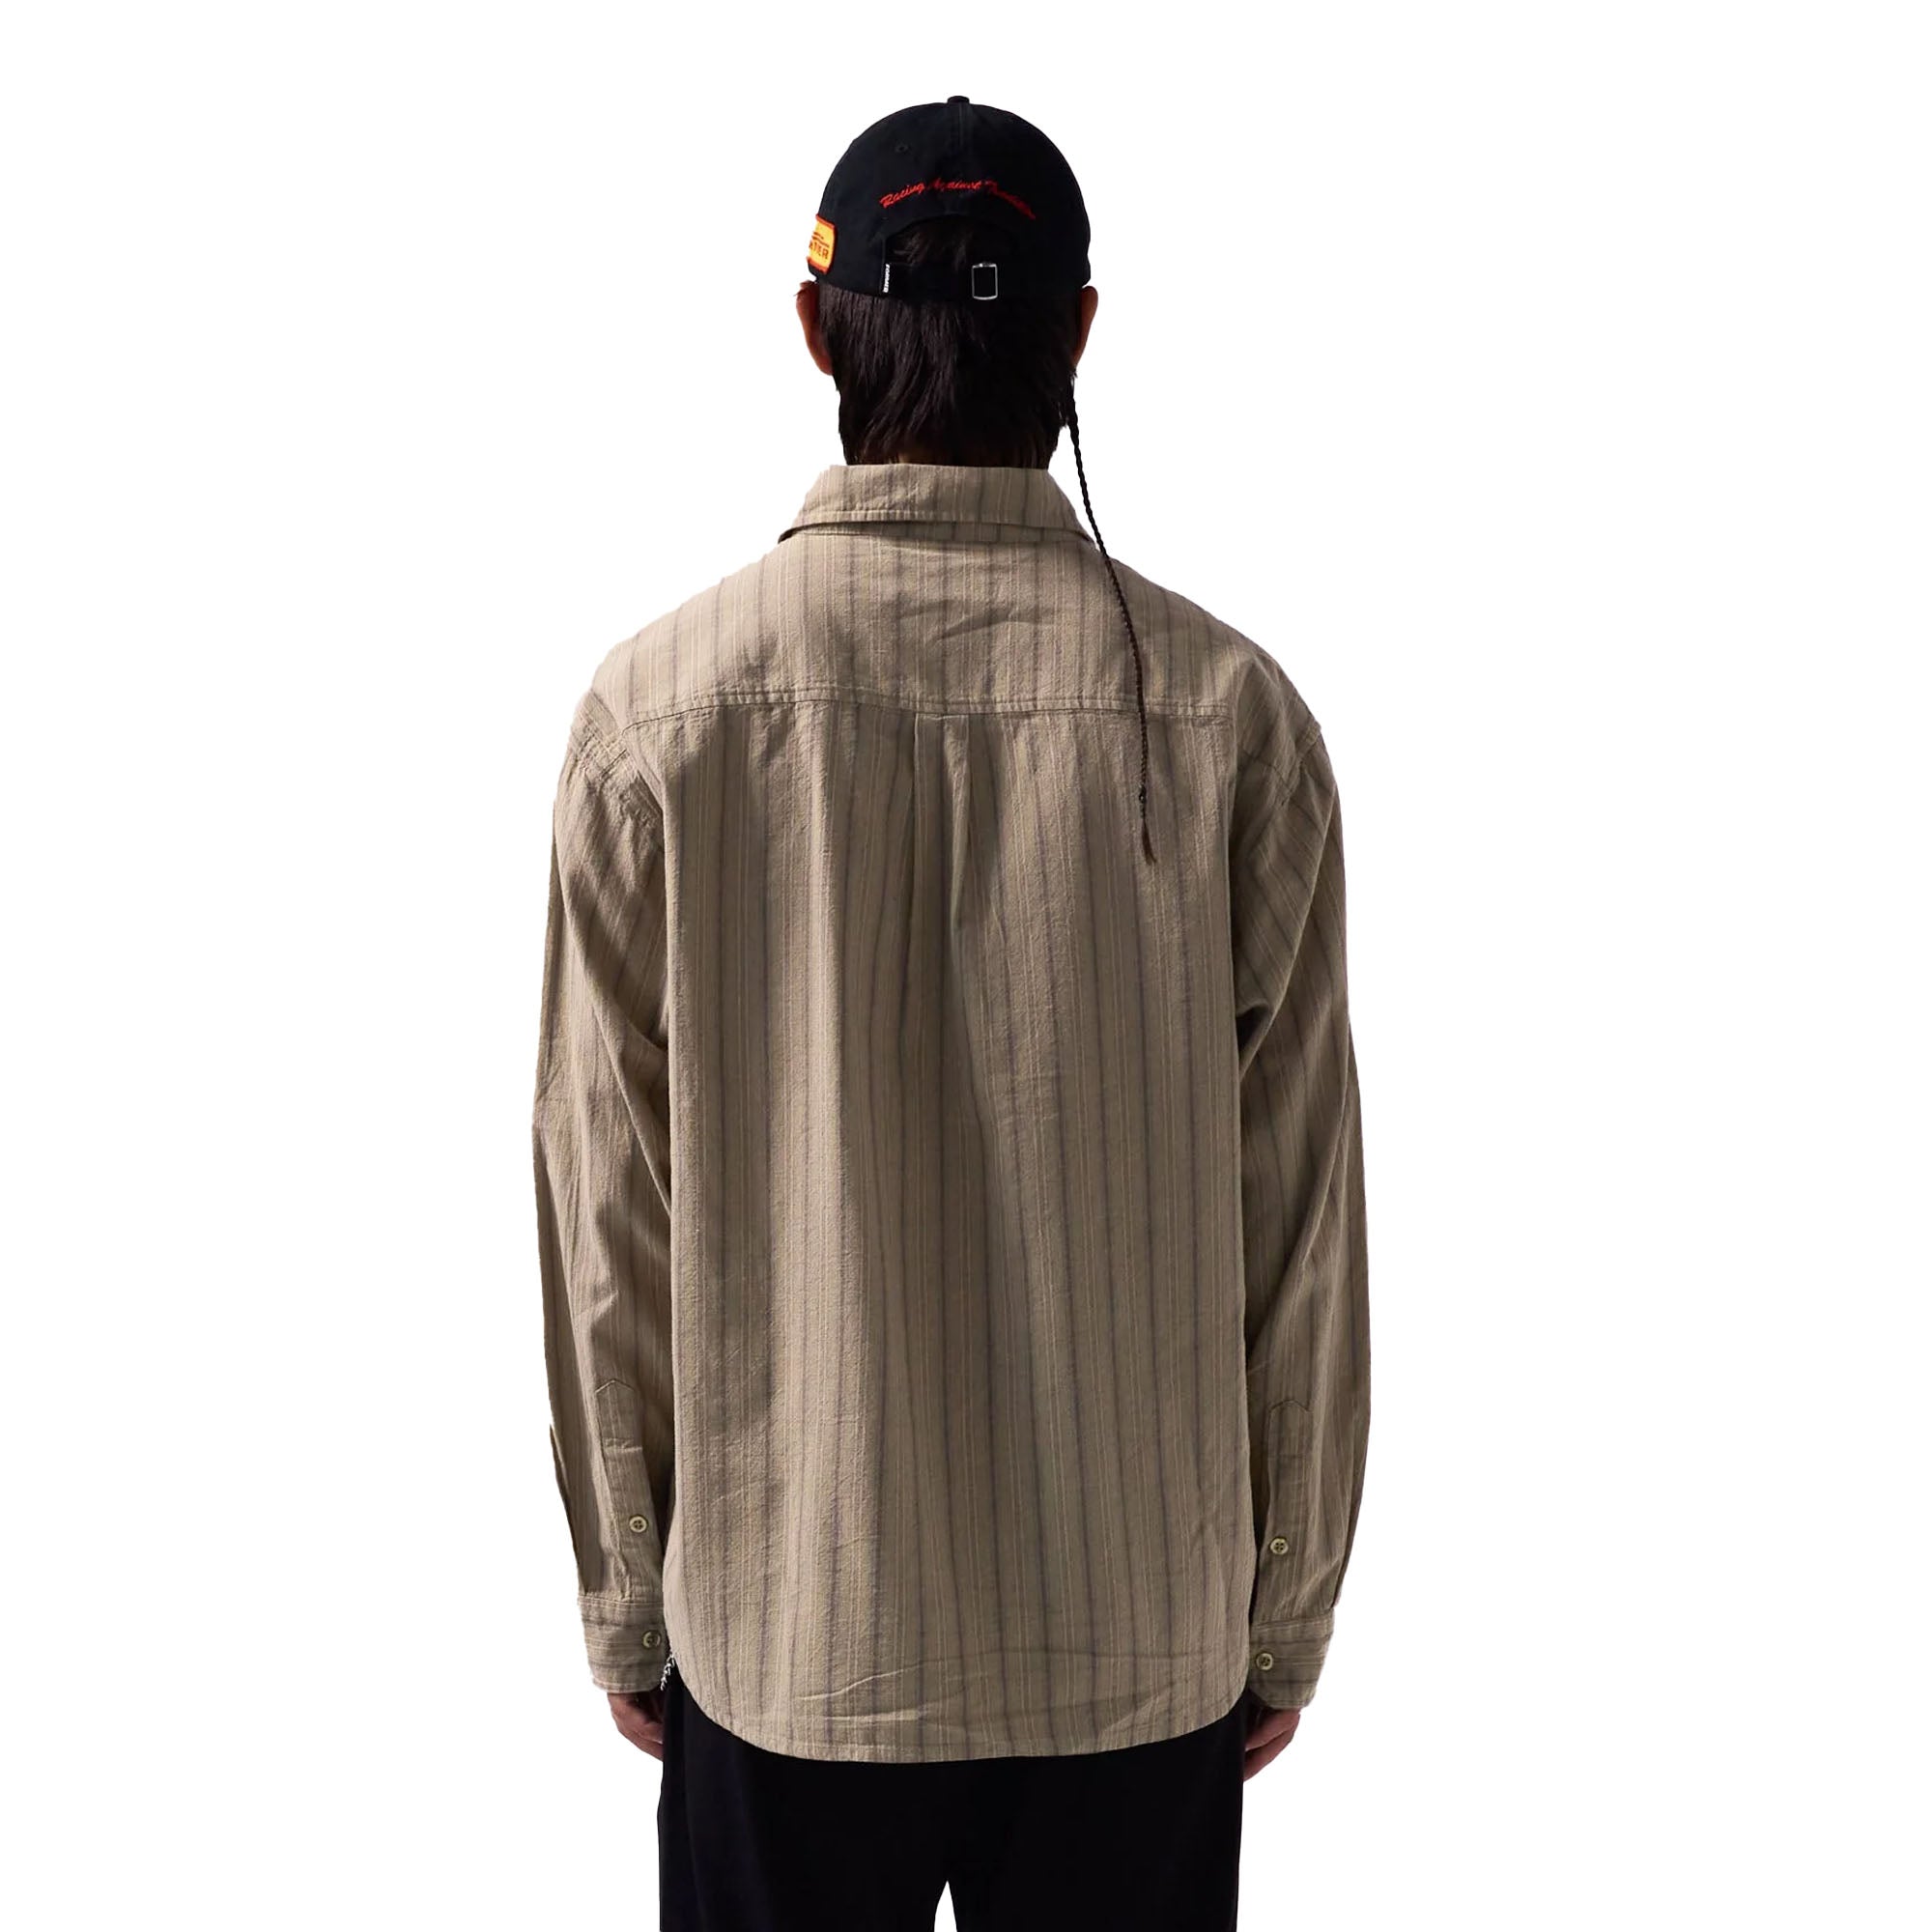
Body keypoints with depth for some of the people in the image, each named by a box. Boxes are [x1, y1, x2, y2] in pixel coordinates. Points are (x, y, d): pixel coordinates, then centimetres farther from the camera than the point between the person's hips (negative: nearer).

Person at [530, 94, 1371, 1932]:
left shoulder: (655, 710, -11)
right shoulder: (1233, 714, -11)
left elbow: (605, 1232, -6)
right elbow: (1303, 1236, -6)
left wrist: (627, 1613, 8)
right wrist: (1287, 1622, 8)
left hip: (785, 1640, 0)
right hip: (1149, 1646, 1)